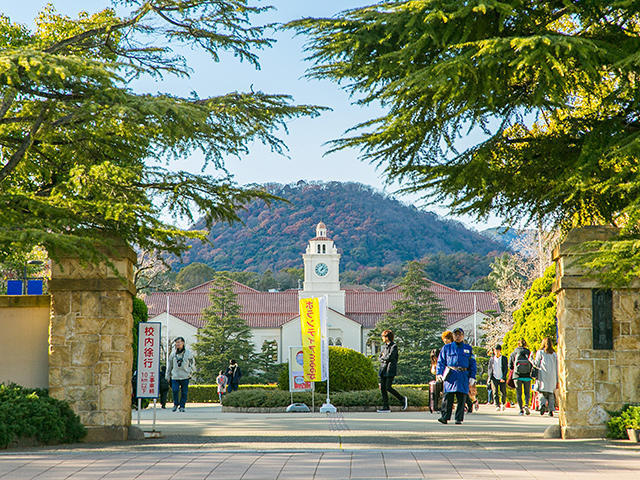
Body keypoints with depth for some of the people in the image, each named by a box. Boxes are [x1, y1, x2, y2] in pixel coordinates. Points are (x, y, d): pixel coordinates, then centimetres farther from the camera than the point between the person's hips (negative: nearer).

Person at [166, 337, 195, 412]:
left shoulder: (188, 352, 1)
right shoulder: (173, 353, 6)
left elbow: (193, 363, 11)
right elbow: (170, 365, 15)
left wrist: (190, 372, 0)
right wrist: (168, 376, 16)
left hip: (185, 376, -1)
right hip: (175, 376, 1)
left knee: (184, 392, 1)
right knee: (175, 390, -10)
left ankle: (182, 406, 11)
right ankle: (176, 404, 11)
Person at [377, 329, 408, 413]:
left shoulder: (394, 346, -7)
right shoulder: (383, 346, 16)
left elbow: (390, 357, -17)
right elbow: (380, 358, 14)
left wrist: (383, 357, 0)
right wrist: (385, 359, -5)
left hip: (390, 369, -7)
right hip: (383, 369, 7)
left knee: (388, 387, -13)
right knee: (382, 388, 1)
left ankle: (403, 399, 4)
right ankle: (386, 407, 5)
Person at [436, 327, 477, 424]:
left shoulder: (468, 348, 14)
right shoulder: (447, 348, 12)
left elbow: (473, 364, 13)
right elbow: (440, 361, 9)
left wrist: (472, 377, 5)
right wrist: (439, 374, -4)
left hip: (463, 376, 1)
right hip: (450, 376, -1)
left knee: (461, 398, -1)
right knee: (447, 398, -7)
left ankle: (459, 418, 4)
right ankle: (445, 417, -8)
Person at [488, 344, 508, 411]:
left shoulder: (504, 358, 3)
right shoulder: (491, 359, 8)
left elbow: (506, 369, -1)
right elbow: (489, 369, 13)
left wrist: (503, 378, -12)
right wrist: (490, 377, 1)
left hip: (502, 379, -1)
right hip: (494, 378, 1)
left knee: (503, 393, 1)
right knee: (495, 392, -10)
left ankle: (502, 403, 26)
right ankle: (497, 406, -10)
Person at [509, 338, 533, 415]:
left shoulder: (513, 353, 3)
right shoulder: (528, 353, 3)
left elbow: (510, 366, 4)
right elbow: (532, 365, 1)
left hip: (517, 375, 0)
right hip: (527, 376, 0)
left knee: (519, 393, 6)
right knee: (527, 392, 11)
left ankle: (521, 410, -1)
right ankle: (526, 405, -15)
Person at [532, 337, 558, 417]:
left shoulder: (540, 352, 2)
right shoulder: (554, 354, 11)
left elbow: (536, 364, 2)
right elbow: (557, 368, 11)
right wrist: (557, 380, 14)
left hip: (542, 376, -3)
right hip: (552, 377, 3)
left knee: (541, 392, -2)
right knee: (551, 393, 9)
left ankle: (542, 404, -27)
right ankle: (551, 410, 2)